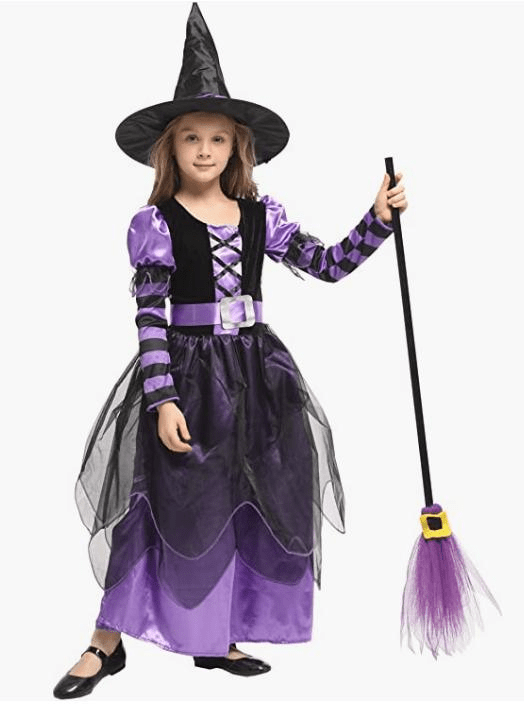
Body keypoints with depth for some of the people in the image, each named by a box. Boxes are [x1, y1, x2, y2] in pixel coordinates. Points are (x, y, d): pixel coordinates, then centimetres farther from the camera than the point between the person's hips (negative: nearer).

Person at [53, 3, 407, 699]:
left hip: (253, 372, 5)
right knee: (166, 504, -2)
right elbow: (149, 320, -11)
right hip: (185, 375, -4)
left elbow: (329, 264, 8)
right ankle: (107, 644, 16)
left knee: (249, 502, 9)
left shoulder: (260, 214, 5)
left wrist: (378, 219, -3)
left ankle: (217, 638, 26)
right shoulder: (153, 223, -6)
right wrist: (163, 400, -17)